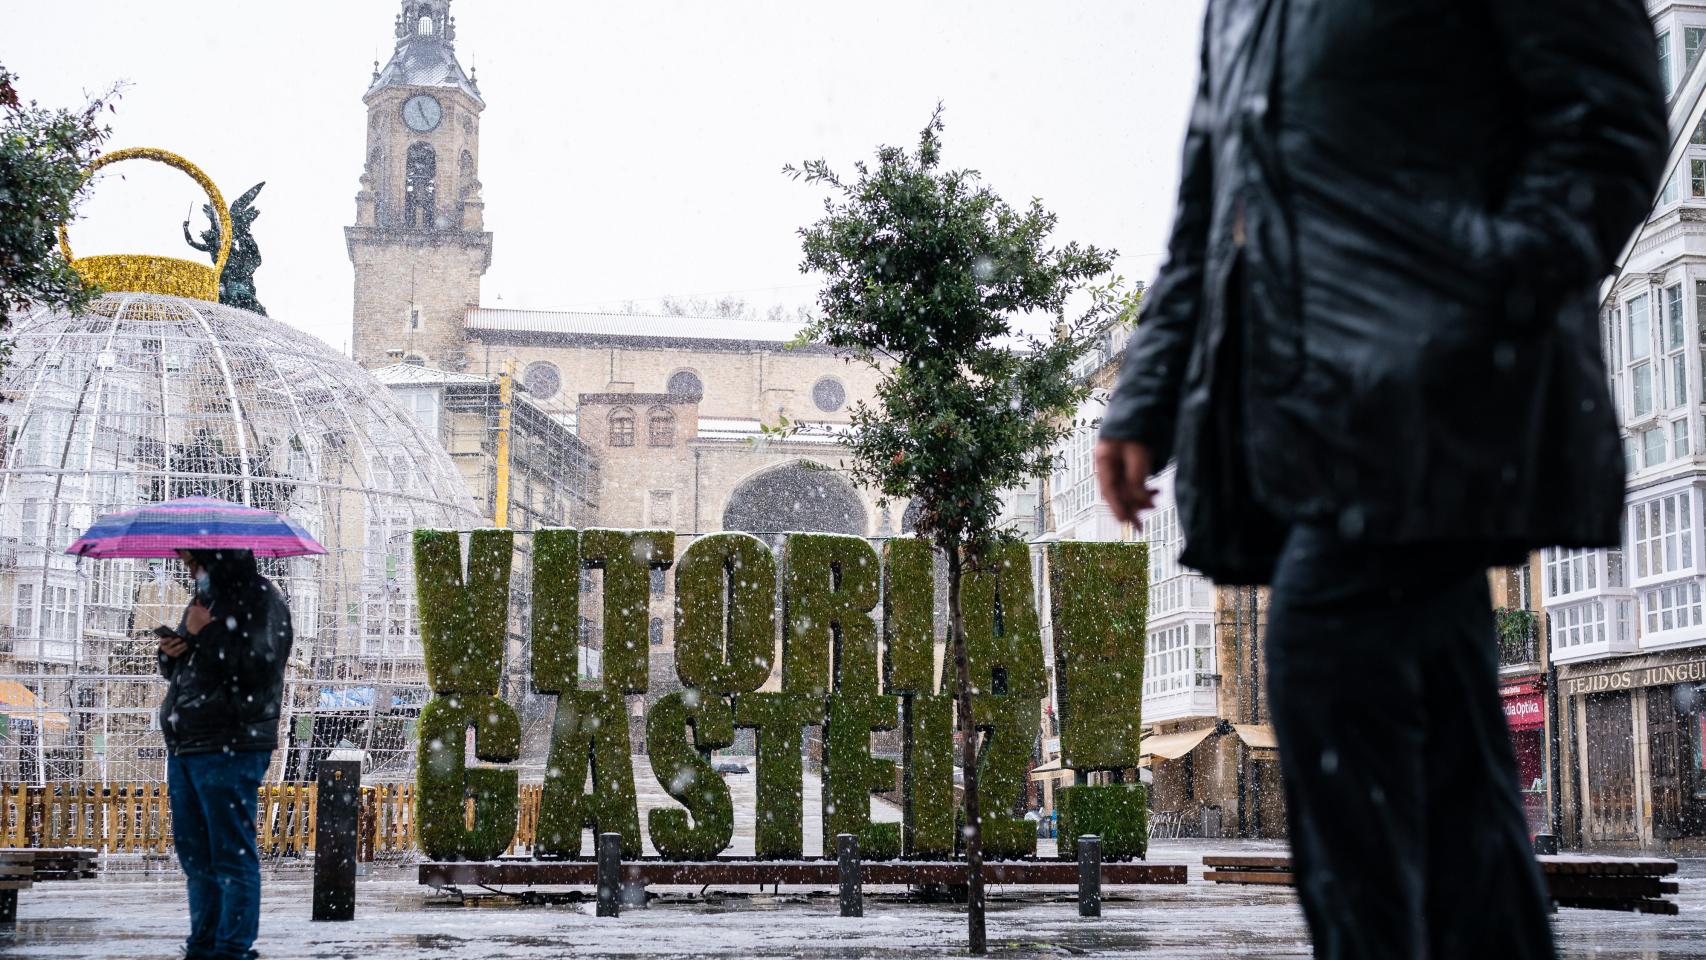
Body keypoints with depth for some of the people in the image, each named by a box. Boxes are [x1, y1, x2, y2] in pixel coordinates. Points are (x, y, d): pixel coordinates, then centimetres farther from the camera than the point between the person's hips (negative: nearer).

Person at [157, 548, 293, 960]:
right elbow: (177, 671, 26)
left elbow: (257, 670, -18)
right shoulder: (205, 600, 20)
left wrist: (204, 634, -13)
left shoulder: (262, 600, -6)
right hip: (184, 746, 9)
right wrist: (171, 651, 3)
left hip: (230, 749, -9)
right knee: (195, 855, 13)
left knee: (232, 856, -5)